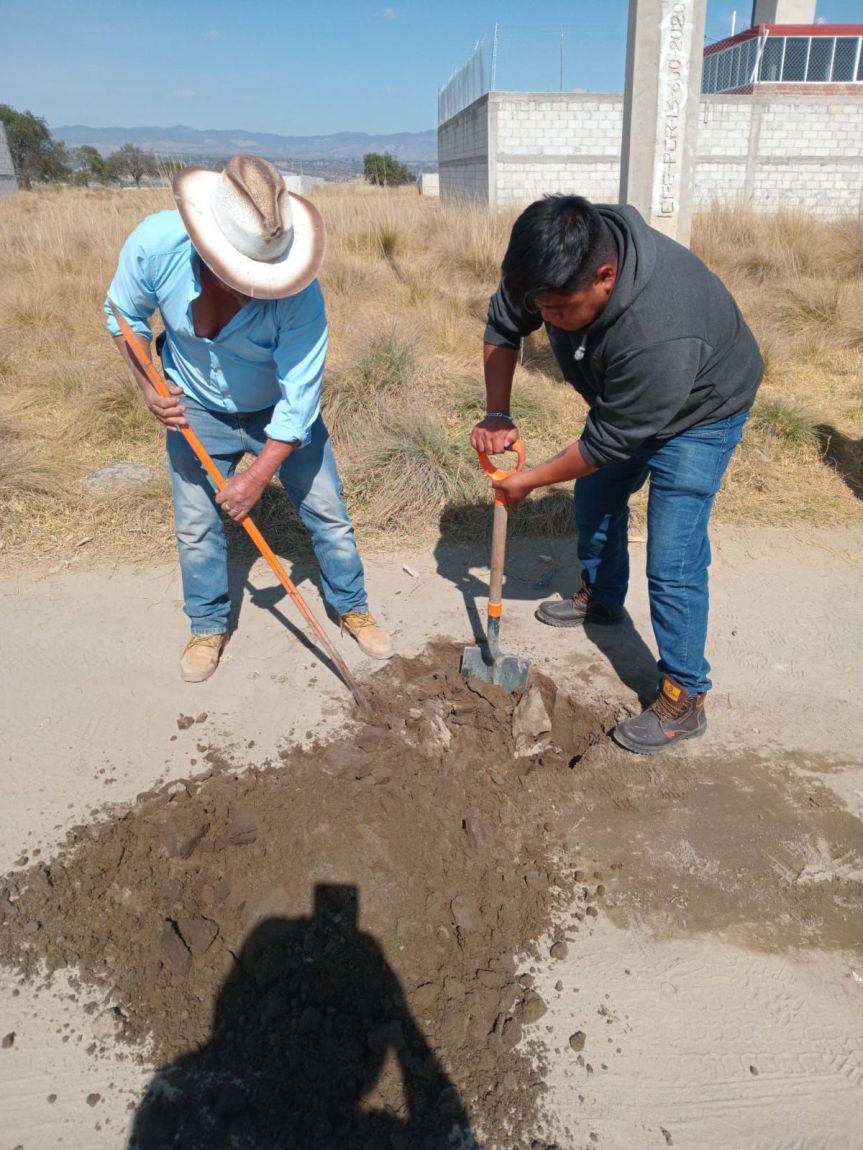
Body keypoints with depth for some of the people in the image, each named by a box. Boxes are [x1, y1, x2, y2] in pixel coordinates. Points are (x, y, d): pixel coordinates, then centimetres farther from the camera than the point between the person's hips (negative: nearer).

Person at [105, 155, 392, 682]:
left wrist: (257, 478, -25)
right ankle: (209, 626, 31)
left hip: (281, 412, -1)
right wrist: (150, 388, -18)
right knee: (197, 529, 7)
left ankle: (353, 608, 28)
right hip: (196, 410, 2)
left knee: (328, 514, 4)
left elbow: (299, 400, -29)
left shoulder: (298, 293, -34)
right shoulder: (155, 244, -27)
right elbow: (125, 316, -6)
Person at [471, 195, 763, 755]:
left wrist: (531, 481, -18)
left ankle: (684, 699, 5)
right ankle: (601, 599, 47)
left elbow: (607, 443, -32)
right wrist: (497, 414, -18)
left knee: (673, 562, -10)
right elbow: (503, 325, -7)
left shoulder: (660, 335, -45)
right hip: (622, 398, 7)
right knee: (595, 500, 21)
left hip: (698, 412, -7)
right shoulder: (557, 261, -25)